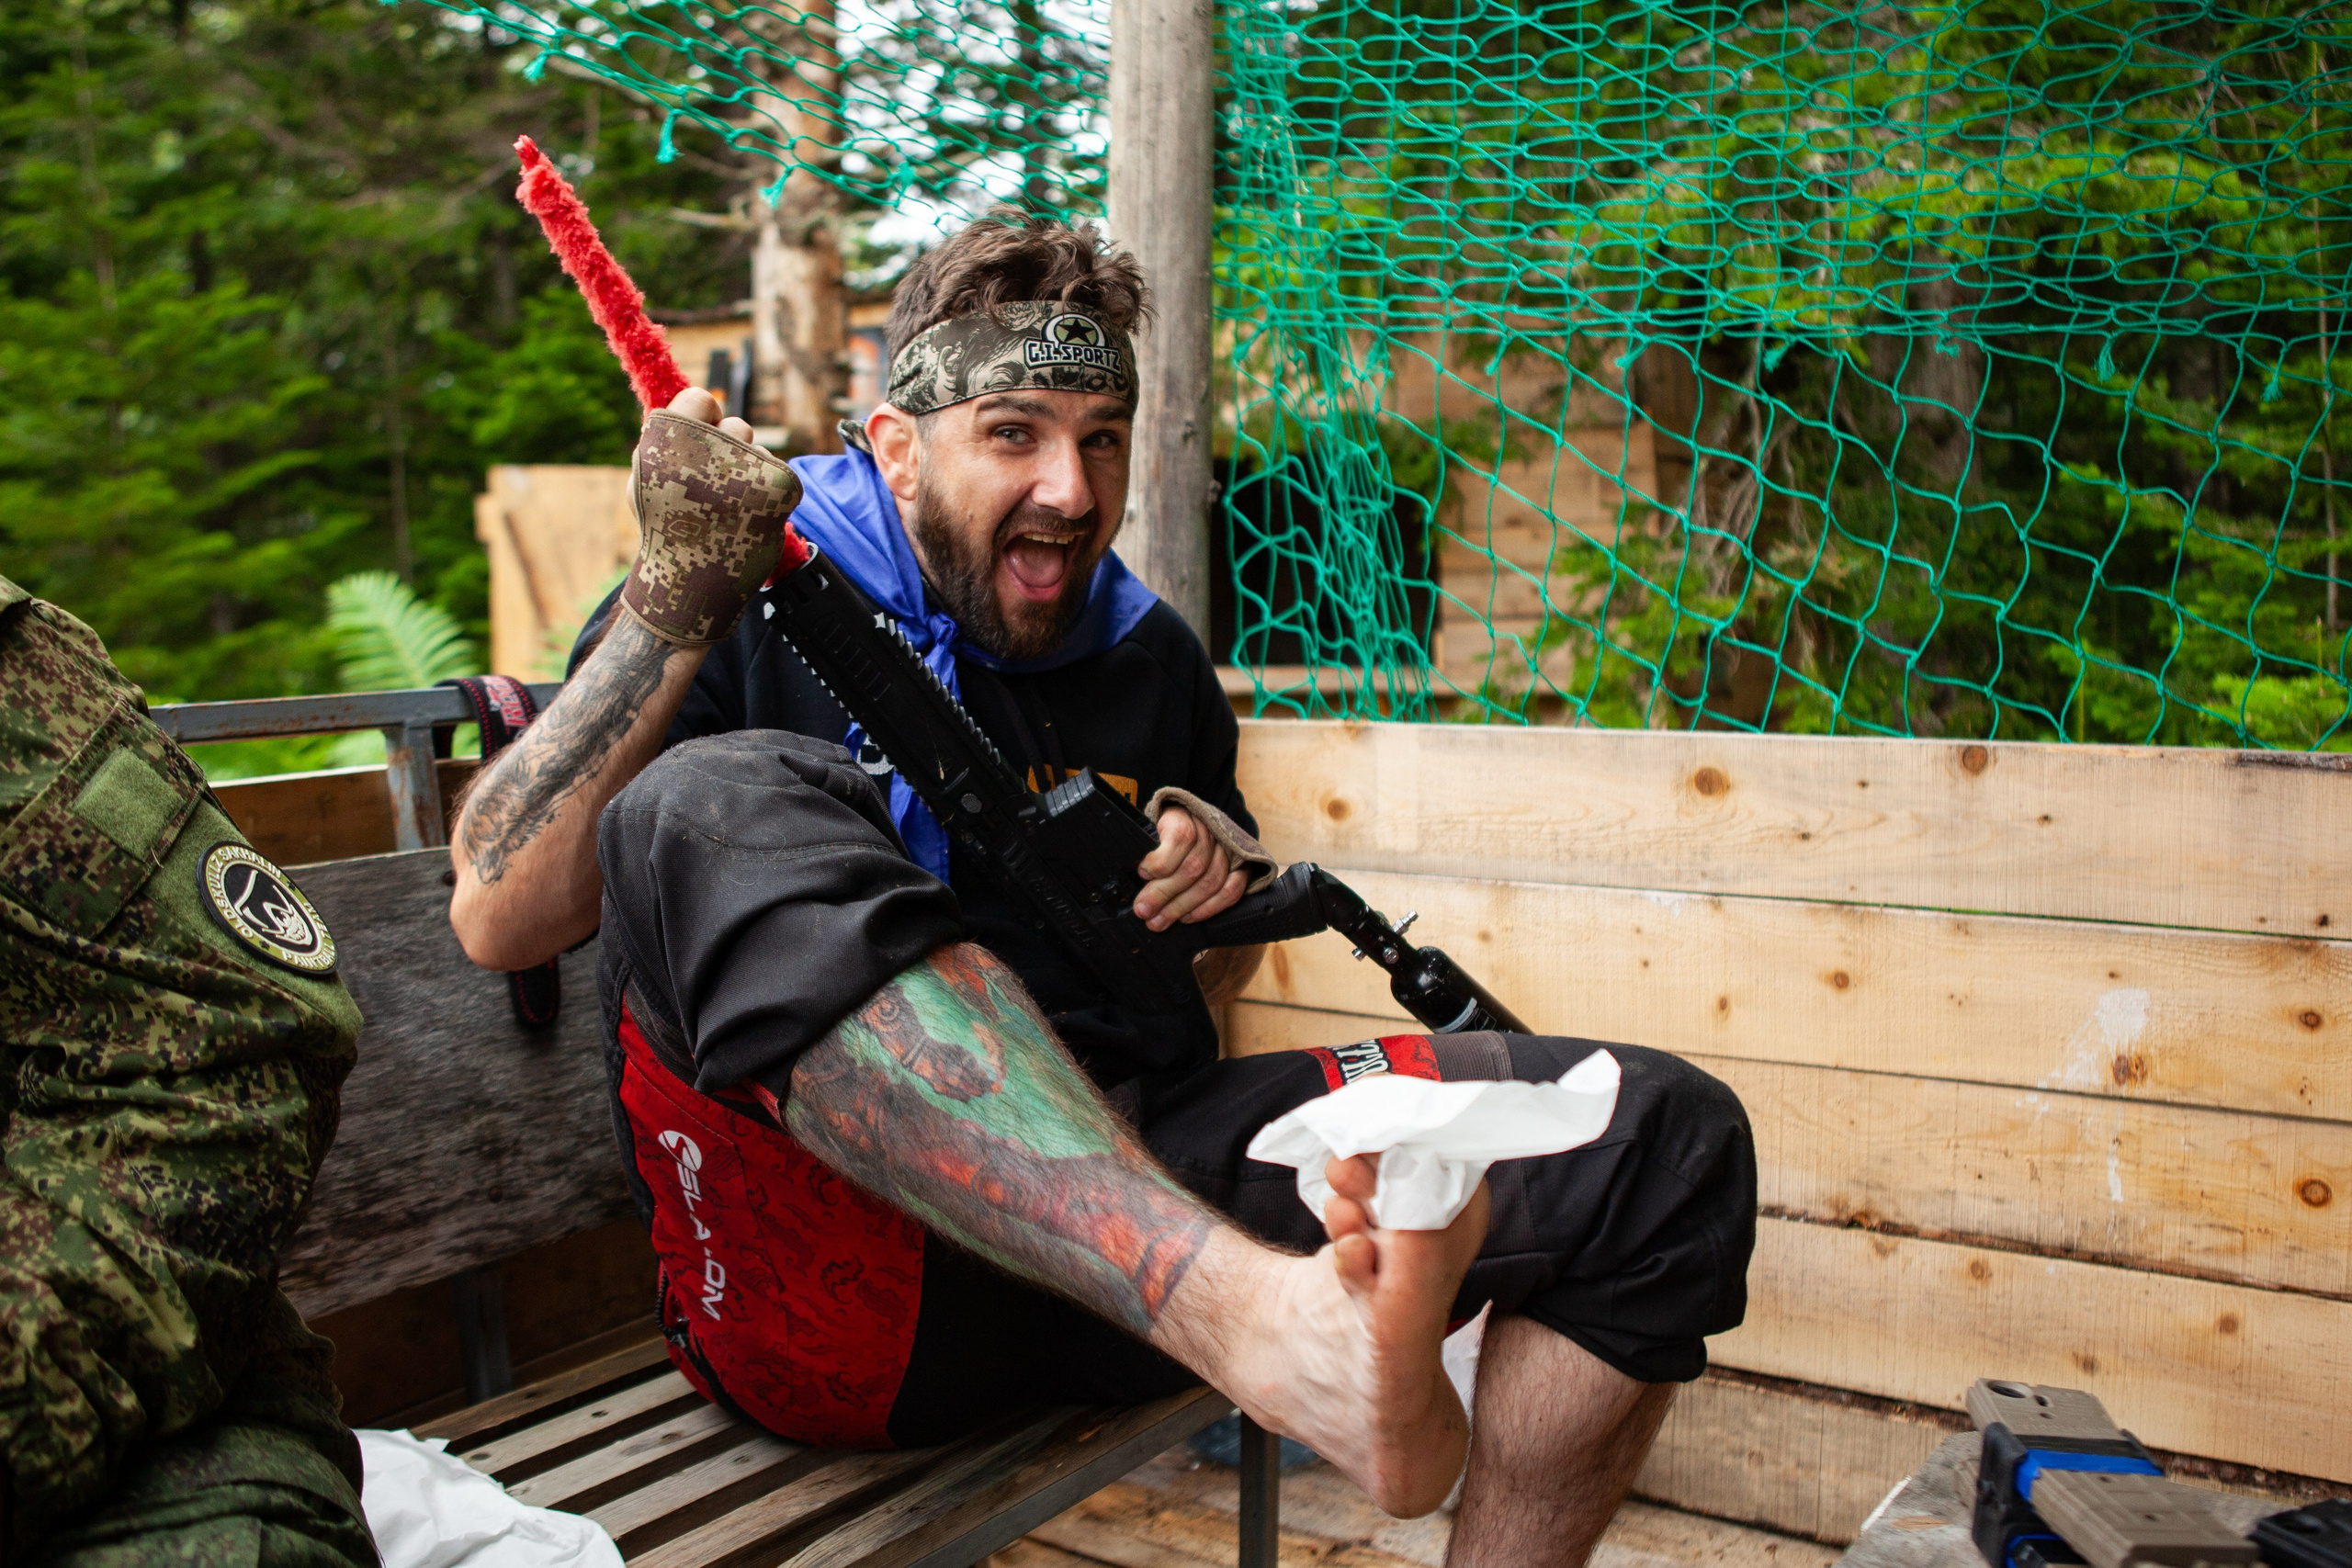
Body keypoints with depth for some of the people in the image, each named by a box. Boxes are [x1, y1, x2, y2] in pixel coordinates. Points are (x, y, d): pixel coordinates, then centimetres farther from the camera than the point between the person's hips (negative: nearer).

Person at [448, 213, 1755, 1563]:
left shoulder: (1150, 655, 18)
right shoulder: (751, 607, 4)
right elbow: (500, 920, -9)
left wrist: (1227, 878, 4)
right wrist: (677, 594, -16)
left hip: (1134, 1174, 5)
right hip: (828, 1278, -4)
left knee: (1665, 1137, -9)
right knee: (720, 805, -34)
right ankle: (1256, 1315, -50)